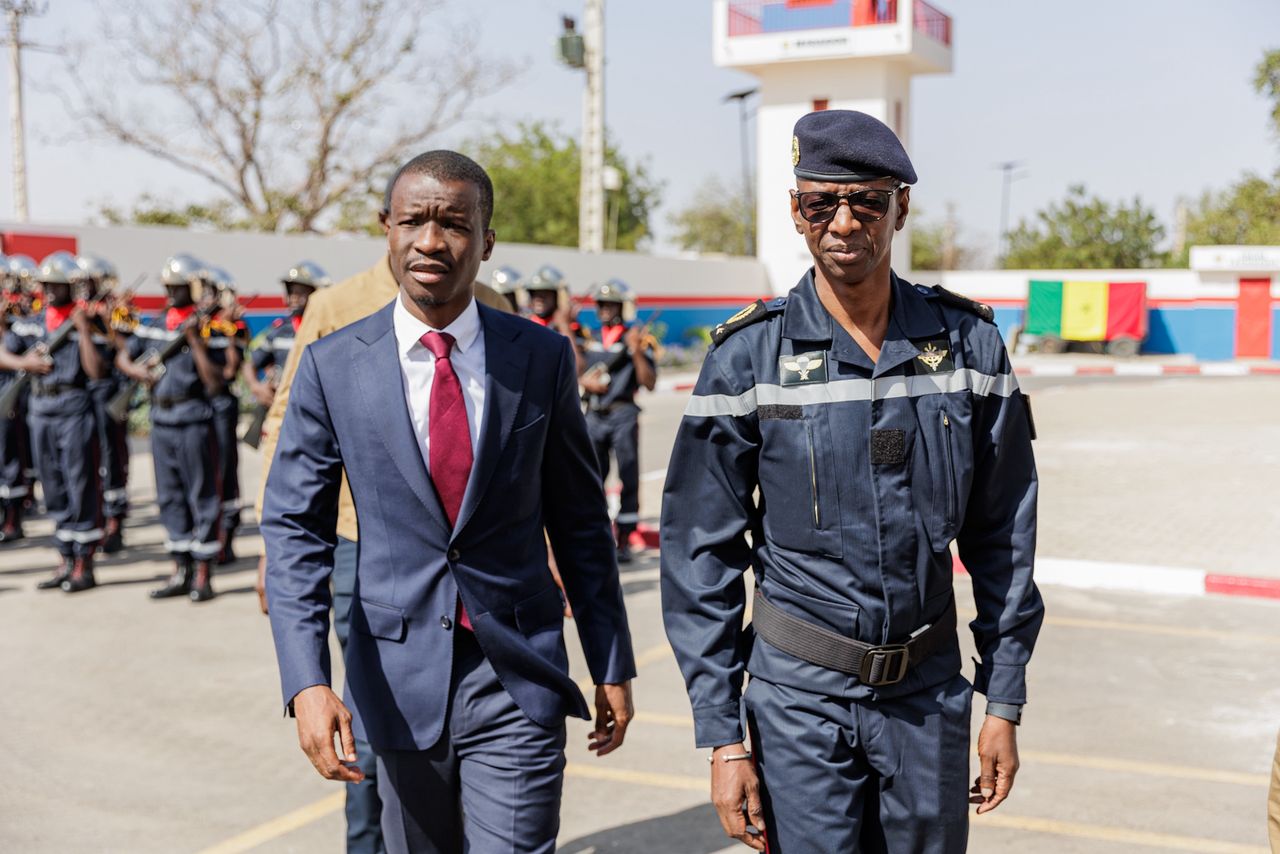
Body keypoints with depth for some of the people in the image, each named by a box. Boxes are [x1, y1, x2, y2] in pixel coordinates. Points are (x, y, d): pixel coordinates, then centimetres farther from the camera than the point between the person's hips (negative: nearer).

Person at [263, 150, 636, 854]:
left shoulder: (542, 358, -1)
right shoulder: (333, 367, -3)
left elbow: (579, 519, 5)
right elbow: (294, 528, -3)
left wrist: (612, 666, 8)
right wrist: (306, 683, -14)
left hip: (518, 674, -1)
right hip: (399, 676, 1)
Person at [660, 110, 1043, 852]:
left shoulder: (967, 341, -1)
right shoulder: (749, 357, -8)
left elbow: (1002, 534, 5)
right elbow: (701, 555, -5)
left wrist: (1005, 703, 4)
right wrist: (722, 737, -7)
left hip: (930, 690, 3)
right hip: (801, 692, -2)